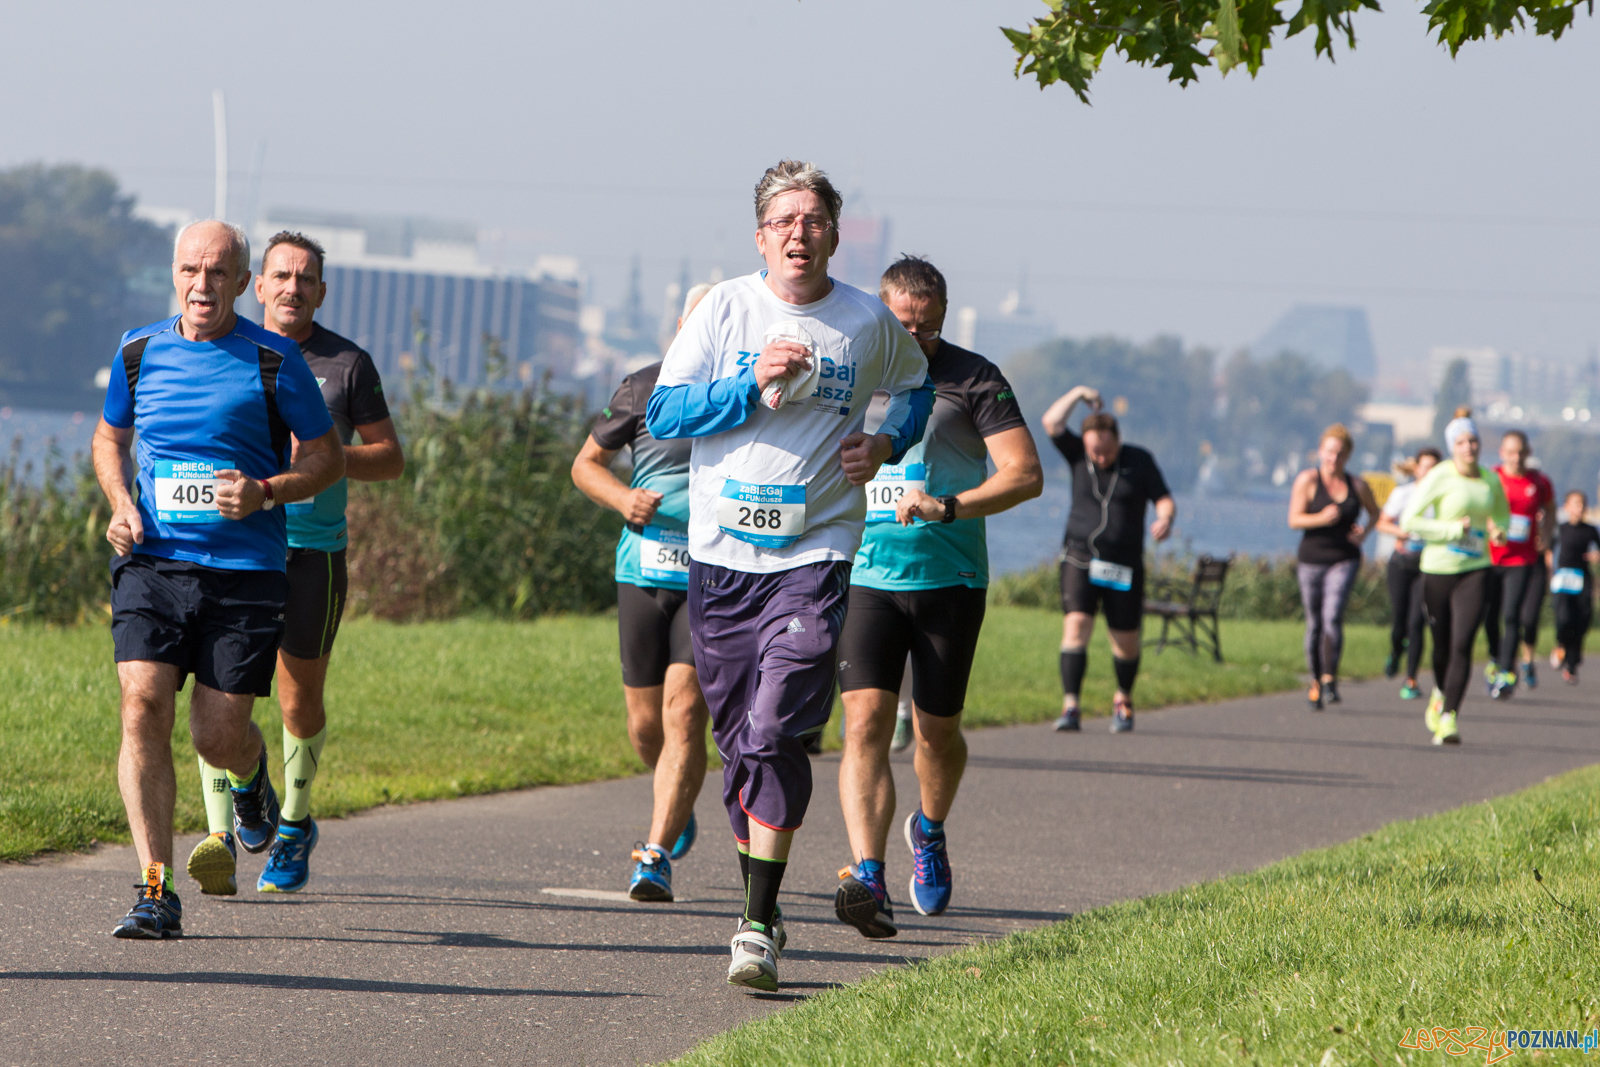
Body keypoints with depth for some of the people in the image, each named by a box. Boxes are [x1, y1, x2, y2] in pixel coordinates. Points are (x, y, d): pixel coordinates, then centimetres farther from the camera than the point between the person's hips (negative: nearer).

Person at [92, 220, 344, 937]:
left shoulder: (274, 361, -2)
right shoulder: (139, 352, 7)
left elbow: (326, 459, 5)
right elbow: (110, 438, 23)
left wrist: (264, 493, -14)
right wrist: (119, 503, 4)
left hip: (246, 569, -2)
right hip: (151, 561, 2)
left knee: (220, 738, -1)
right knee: (143, 709, -16)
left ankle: (249, 775, 40)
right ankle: (156, 892, -13)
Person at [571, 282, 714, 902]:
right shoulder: (645, 389, 4)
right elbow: (586, 464, 13)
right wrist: (622, 498, -7)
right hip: (644, 570, 2)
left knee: (684, 712, -16)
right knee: (645, 722, 8)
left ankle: (657, 855, -15)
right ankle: (678, 804, 41)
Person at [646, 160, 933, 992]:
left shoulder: (870, 323, 3)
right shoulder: (725, 308, 1)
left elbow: (917, 387, 23)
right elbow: (662, 412, -4)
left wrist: (888, 443, 3)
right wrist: (756, 385, -17)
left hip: (814, 555, -2)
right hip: (721, 550, 2)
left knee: (776, 734, -16)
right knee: (738, 741, 8)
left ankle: (758, 928, -16)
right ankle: (760, 909, 25)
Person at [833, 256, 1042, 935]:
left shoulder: (973, 380, -2)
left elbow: (1025, 474, -11)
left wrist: (948, 507, -23)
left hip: (950, 579, -1)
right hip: (866, 578, 1)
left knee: (937, 729, 9)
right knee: (865, 721, -16)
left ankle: (930, 832, 41)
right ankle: (868, 879, -25)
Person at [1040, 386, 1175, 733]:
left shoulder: (1139, 461, 2)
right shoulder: (1077, 455, 5)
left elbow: (1165, 500, 0)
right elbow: (1051, 422, -4)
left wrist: (1165, 519, -21)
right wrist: (1078, 394, -1)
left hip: (1124, 567, 0)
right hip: (1080, 558, 0)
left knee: (1126, 641, 5)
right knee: (1076, 624, -17)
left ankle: (1123, 700, 31)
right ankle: (1070, 707, -20)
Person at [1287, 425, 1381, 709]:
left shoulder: (1357, 485, 5)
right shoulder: (1308, 480, -2)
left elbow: (1376, 515, 20)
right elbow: (1294, 520, -7)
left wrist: (1365, 531, -1)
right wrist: (1321, 518, -24)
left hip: (1344, 560, 0)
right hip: (1311, 560, 0)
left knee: (1333, 617, -18)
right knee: (1314, 624, 5)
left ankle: (1330, 680, -17)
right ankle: (1315, 681, 18)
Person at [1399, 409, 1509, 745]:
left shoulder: (1490, 480, 4)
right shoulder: (1439, 477, -10)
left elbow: (1502, 513, 24)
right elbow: (1408, 521, -13)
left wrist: (1498, 529, 1)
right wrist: (1454, 529, -15)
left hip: (1475, 571, 2)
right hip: (1438, 569, -2)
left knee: (1462, 645, -14)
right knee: (1442, 645, 11)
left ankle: (1449, 718, -16)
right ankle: (1441, 694, 43)